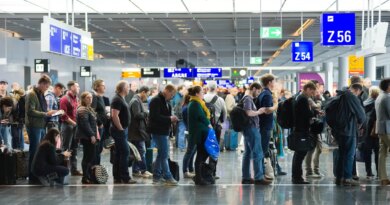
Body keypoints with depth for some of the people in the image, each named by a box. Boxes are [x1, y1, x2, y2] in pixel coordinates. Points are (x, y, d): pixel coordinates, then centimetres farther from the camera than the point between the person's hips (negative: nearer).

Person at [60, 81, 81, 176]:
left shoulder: (76, 99, 13)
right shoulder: (65, 99, -11)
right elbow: (64, 115, -17)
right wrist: (74, 123, -15)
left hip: (76, 126, 8)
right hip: (67, 125, -8)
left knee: (74, 149, 12)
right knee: (66, 149, -5)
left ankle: (74, 169, 18)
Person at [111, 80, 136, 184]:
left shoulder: (121, 99, 16)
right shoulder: (117, 100, -15)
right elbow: (114, 115, -24)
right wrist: (120, 128, -18)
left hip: (122, 130, 10)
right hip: (120, 130, -10)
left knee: (119, 153, 10)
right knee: (125, 152, -8)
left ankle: (117, 177, 14)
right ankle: (125, 177, -6)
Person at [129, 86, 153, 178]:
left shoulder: (137, 101, 17)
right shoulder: (136, 101, -14)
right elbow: (138, 115, -23)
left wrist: (145, 114, 8)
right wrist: (147, 113, -13)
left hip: (138, 130, 11)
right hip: (137, 130, -11)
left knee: (138, 151, 12)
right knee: (141, 151, -7)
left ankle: (136, 171, 16)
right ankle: (143, 170, -3)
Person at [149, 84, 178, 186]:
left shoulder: (166, 102, 15)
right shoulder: (156, 101, -15)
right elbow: (155, 117, -24)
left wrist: (172, 119, 5)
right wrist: (169, 119, -19)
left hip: (164, 131, 10)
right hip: (158, 131, -10)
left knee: (161, 154, 14)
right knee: (164, 155, -7)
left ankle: (157, 176, 22)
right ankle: (167, 177, -4)